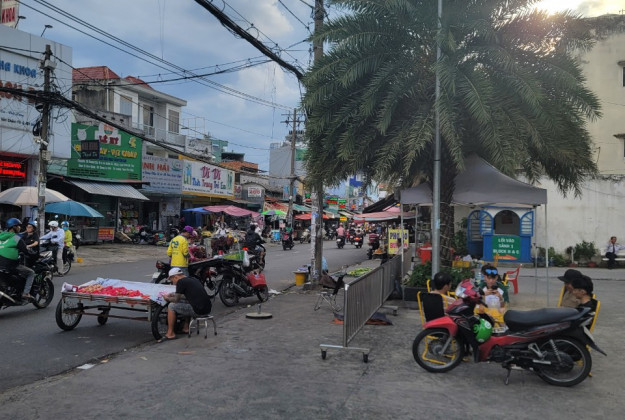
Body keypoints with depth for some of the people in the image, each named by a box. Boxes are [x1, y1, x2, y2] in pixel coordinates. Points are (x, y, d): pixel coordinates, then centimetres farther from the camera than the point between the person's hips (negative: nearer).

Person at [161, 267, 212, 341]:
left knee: (171, 306, 2)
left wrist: (167, 298, 18)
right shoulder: (193, 279, 19)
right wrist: (175, 295, 33)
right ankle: (186, 328, 34)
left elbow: (176, 300, -1)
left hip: (198, 310, -9)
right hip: (208, 309, 9)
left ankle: (170, 334, 7)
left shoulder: (181, 282, -5)